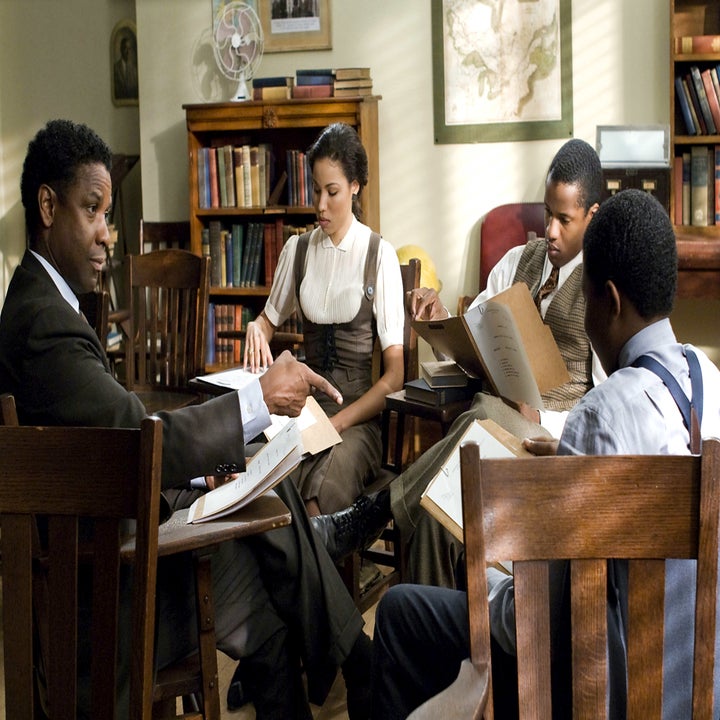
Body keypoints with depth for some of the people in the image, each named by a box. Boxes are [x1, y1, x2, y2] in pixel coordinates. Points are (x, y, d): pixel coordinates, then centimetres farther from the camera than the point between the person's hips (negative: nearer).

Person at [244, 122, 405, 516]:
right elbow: (270, 318, 29)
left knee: (323, 493, -36)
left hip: (360, 416, -3)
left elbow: (395, 373, -5)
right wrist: (255, 329, 3)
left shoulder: (380, 255, -1)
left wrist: (335, 425, -16)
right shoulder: (297, 249, 11)